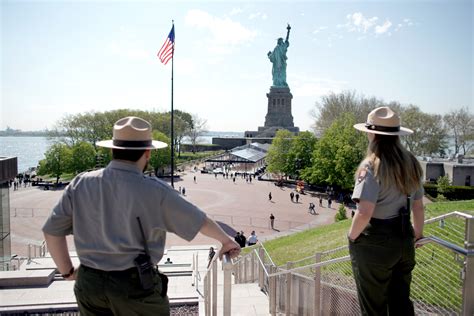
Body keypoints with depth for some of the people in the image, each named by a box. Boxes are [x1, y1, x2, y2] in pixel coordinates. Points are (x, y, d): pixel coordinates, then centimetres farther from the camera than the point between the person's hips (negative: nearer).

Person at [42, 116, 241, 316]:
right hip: (136, 284, -4)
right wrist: (225, 240, 14)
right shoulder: (154, 191, -14)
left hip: (89, 283, 4)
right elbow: (199, 221, -3)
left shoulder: (80, 184, -4)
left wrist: (67, 271, 15)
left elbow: (52, 230, 3)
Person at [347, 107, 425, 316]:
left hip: (374, 244, -7)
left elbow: (364, 213, -27)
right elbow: (418, 207, 11)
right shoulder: (411, 164, 3)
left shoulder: (372, 166, -19)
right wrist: (417, 234, 25)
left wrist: (352, 236, -9)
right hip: (404, 242, 7)